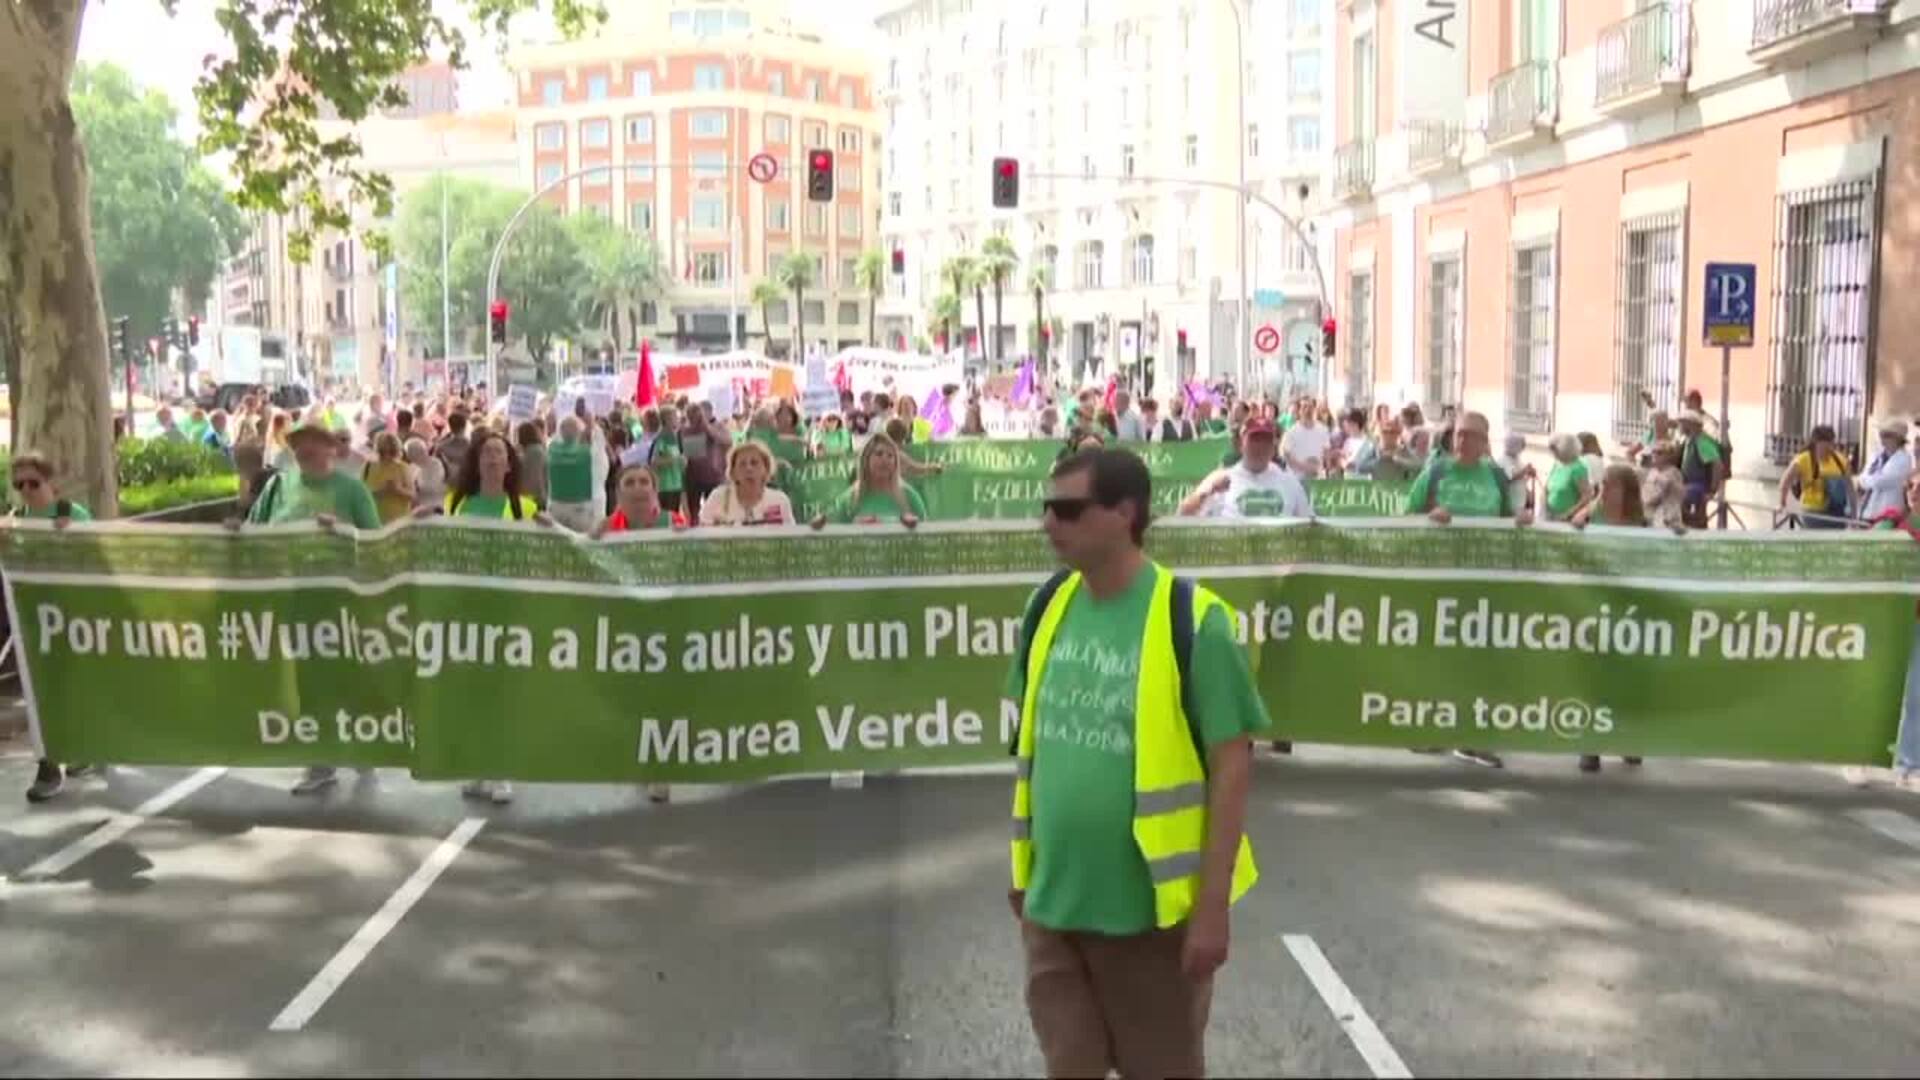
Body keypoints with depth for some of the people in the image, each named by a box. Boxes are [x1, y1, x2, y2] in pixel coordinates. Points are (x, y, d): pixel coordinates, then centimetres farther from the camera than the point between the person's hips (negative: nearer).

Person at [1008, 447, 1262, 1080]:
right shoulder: (1049, 607, 1)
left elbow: (1232, 762, -13)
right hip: (1054, 900, 5)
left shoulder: (1190, 620, -16)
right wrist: (1023, 863, 14)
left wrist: (1214, 903, -14)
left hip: (1154, 905, -5)